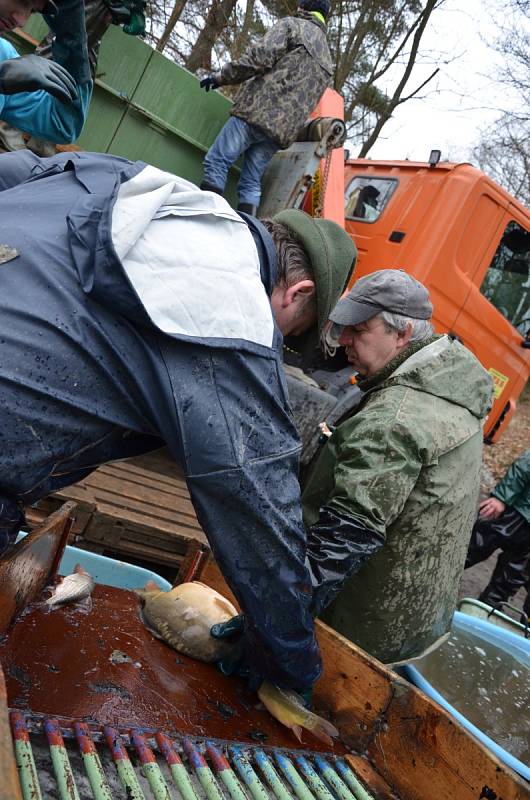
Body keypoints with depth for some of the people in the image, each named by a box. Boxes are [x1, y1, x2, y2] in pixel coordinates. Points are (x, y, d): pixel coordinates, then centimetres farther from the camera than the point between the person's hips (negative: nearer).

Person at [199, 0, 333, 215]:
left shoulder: (291, 25, 7)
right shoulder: (327, 59, 28)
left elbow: (260, 57, -7)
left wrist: (222, 76, -1)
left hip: (258, 111, -7)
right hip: (283, 131, 7)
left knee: (216, 162, -8)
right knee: (251, 183, 7)